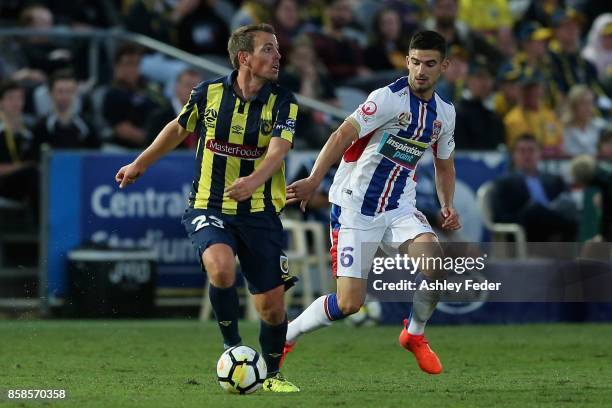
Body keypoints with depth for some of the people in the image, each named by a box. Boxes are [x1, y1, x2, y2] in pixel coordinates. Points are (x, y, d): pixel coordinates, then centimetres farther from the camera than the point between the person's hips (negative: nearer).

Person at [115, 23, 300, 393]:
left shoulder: (283, 102, -5)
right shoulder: (209, 93, -2)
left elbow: (277, 150, -22)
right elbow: (180, 128, 17)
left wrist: (254, 180, -42)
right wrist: (140, 165, 27)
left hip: (260, 213, 1)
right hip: (209, 207, -1)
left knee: (272, 304, 2)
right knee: (221, 269, -31)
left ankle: (273, 374, 28)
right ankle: (232, 345, -7)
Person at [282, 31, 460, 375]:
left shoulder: (444, 113, 7)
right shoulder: (389, 98, -15)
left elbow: (444, 165, 21)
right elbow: (343, 135, -24)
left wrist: (448, 206, 4)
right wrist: (314, 180, -35)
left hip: (399, 208, 5)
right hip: (355, 208, -5)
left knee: (436, 261, -23)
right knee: (350, 303, -11)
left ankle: (415, 334, 3)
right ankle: (284, 338, 15)